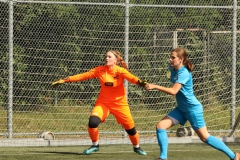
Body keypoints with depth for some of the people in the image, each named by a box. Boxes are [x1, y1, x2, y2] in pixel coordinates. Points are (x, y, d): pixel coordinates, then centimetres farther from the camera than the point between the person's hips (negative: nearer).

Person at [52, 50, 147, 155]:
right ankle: (95, 145, 3)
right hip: (103, 102, 1)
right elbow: (83, 76, -8)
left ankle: (136, 147, 36)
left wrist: (140, 82, -55)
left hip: (119, 103, -1)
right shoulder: (100, 70, -8)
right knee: (93, 122, -22)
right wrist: (65, 80, -12)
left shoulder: (121, 71, -15)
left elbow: (132, 78, -32)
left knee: (130, 128, 5)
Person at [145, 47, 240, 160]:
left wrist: (154, 86, -35)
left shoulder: (184, 73, -24)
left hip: (193, 108, -9)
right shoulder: (173, 69, 1)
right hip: (181, 109, 9)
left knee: (205, 137, -4)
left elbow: (173, 91, -34)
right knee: (160, 126, -6)